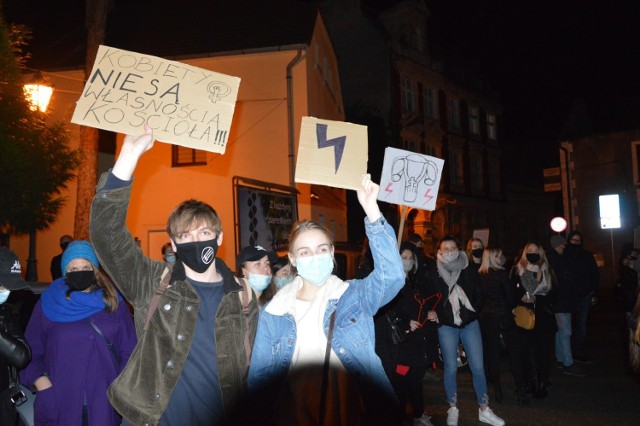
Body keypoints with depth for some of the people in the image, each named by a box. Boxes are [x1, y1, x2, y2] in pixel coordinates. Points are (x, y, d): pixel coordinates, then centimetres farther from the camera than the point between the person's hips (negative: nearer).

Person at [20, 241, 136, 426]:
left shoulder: (114, 303, 5)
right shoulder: (48, 304, 3)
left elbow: (129, 351, 5)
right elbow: (30, 352, 4)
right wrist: (38, 379, -12)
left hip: (105, 402, 1)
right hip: (59, 405, 0)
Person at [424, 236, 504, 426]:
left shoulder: (469, 271, 0)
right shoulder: (432, 275, -4)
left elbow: (478, 296, 3)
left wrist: (472, 311, -12)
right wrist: (435, 314, -14)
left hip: (470, 324, 1)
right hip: (446, 326, -1)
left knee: (478, 367, 1)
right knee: (451, 368, 5)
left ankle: (484, 410, 15)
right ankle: (453, 409, 21)